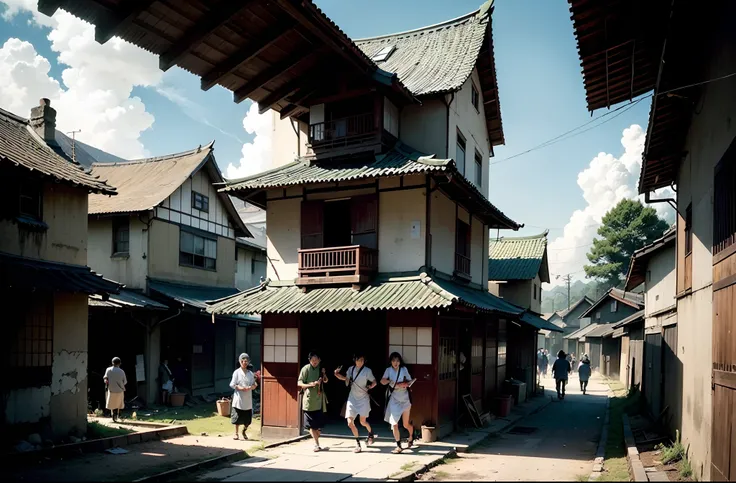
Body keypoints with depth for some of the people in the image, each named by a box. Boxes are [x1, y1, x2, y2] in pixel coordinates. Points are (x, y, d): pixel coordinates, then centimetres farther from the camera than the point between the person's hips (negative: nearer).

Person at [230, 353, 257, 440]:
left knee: (248, 418, 4)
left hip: (248, 399, 3)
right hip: (238, 398, -3)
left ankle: (244, 431, 29)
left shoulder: (250, 374, 9)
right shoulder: (236, 372, 0)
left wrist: (251, 387, -15)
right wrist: (240, 388, -19)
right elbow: (232, 384, -4)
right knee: (237, 416, -1)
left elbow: (254, 385, 8)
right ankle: (236, 433, 16)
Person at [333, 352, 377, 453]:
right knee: (350, 423, -6)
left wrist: (371, 386, -22)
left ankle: (371, 434, 34)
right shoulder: (351, 369, 2)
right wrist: (337, 374, 0)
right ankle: (358, 442, 16)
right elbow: (345, 378, 17)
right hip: (352, 398, 3)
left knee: (363, 422, -1)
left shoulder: (367, 370, -9)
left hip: (363, 398, -3)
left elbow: (374, 382, -1)